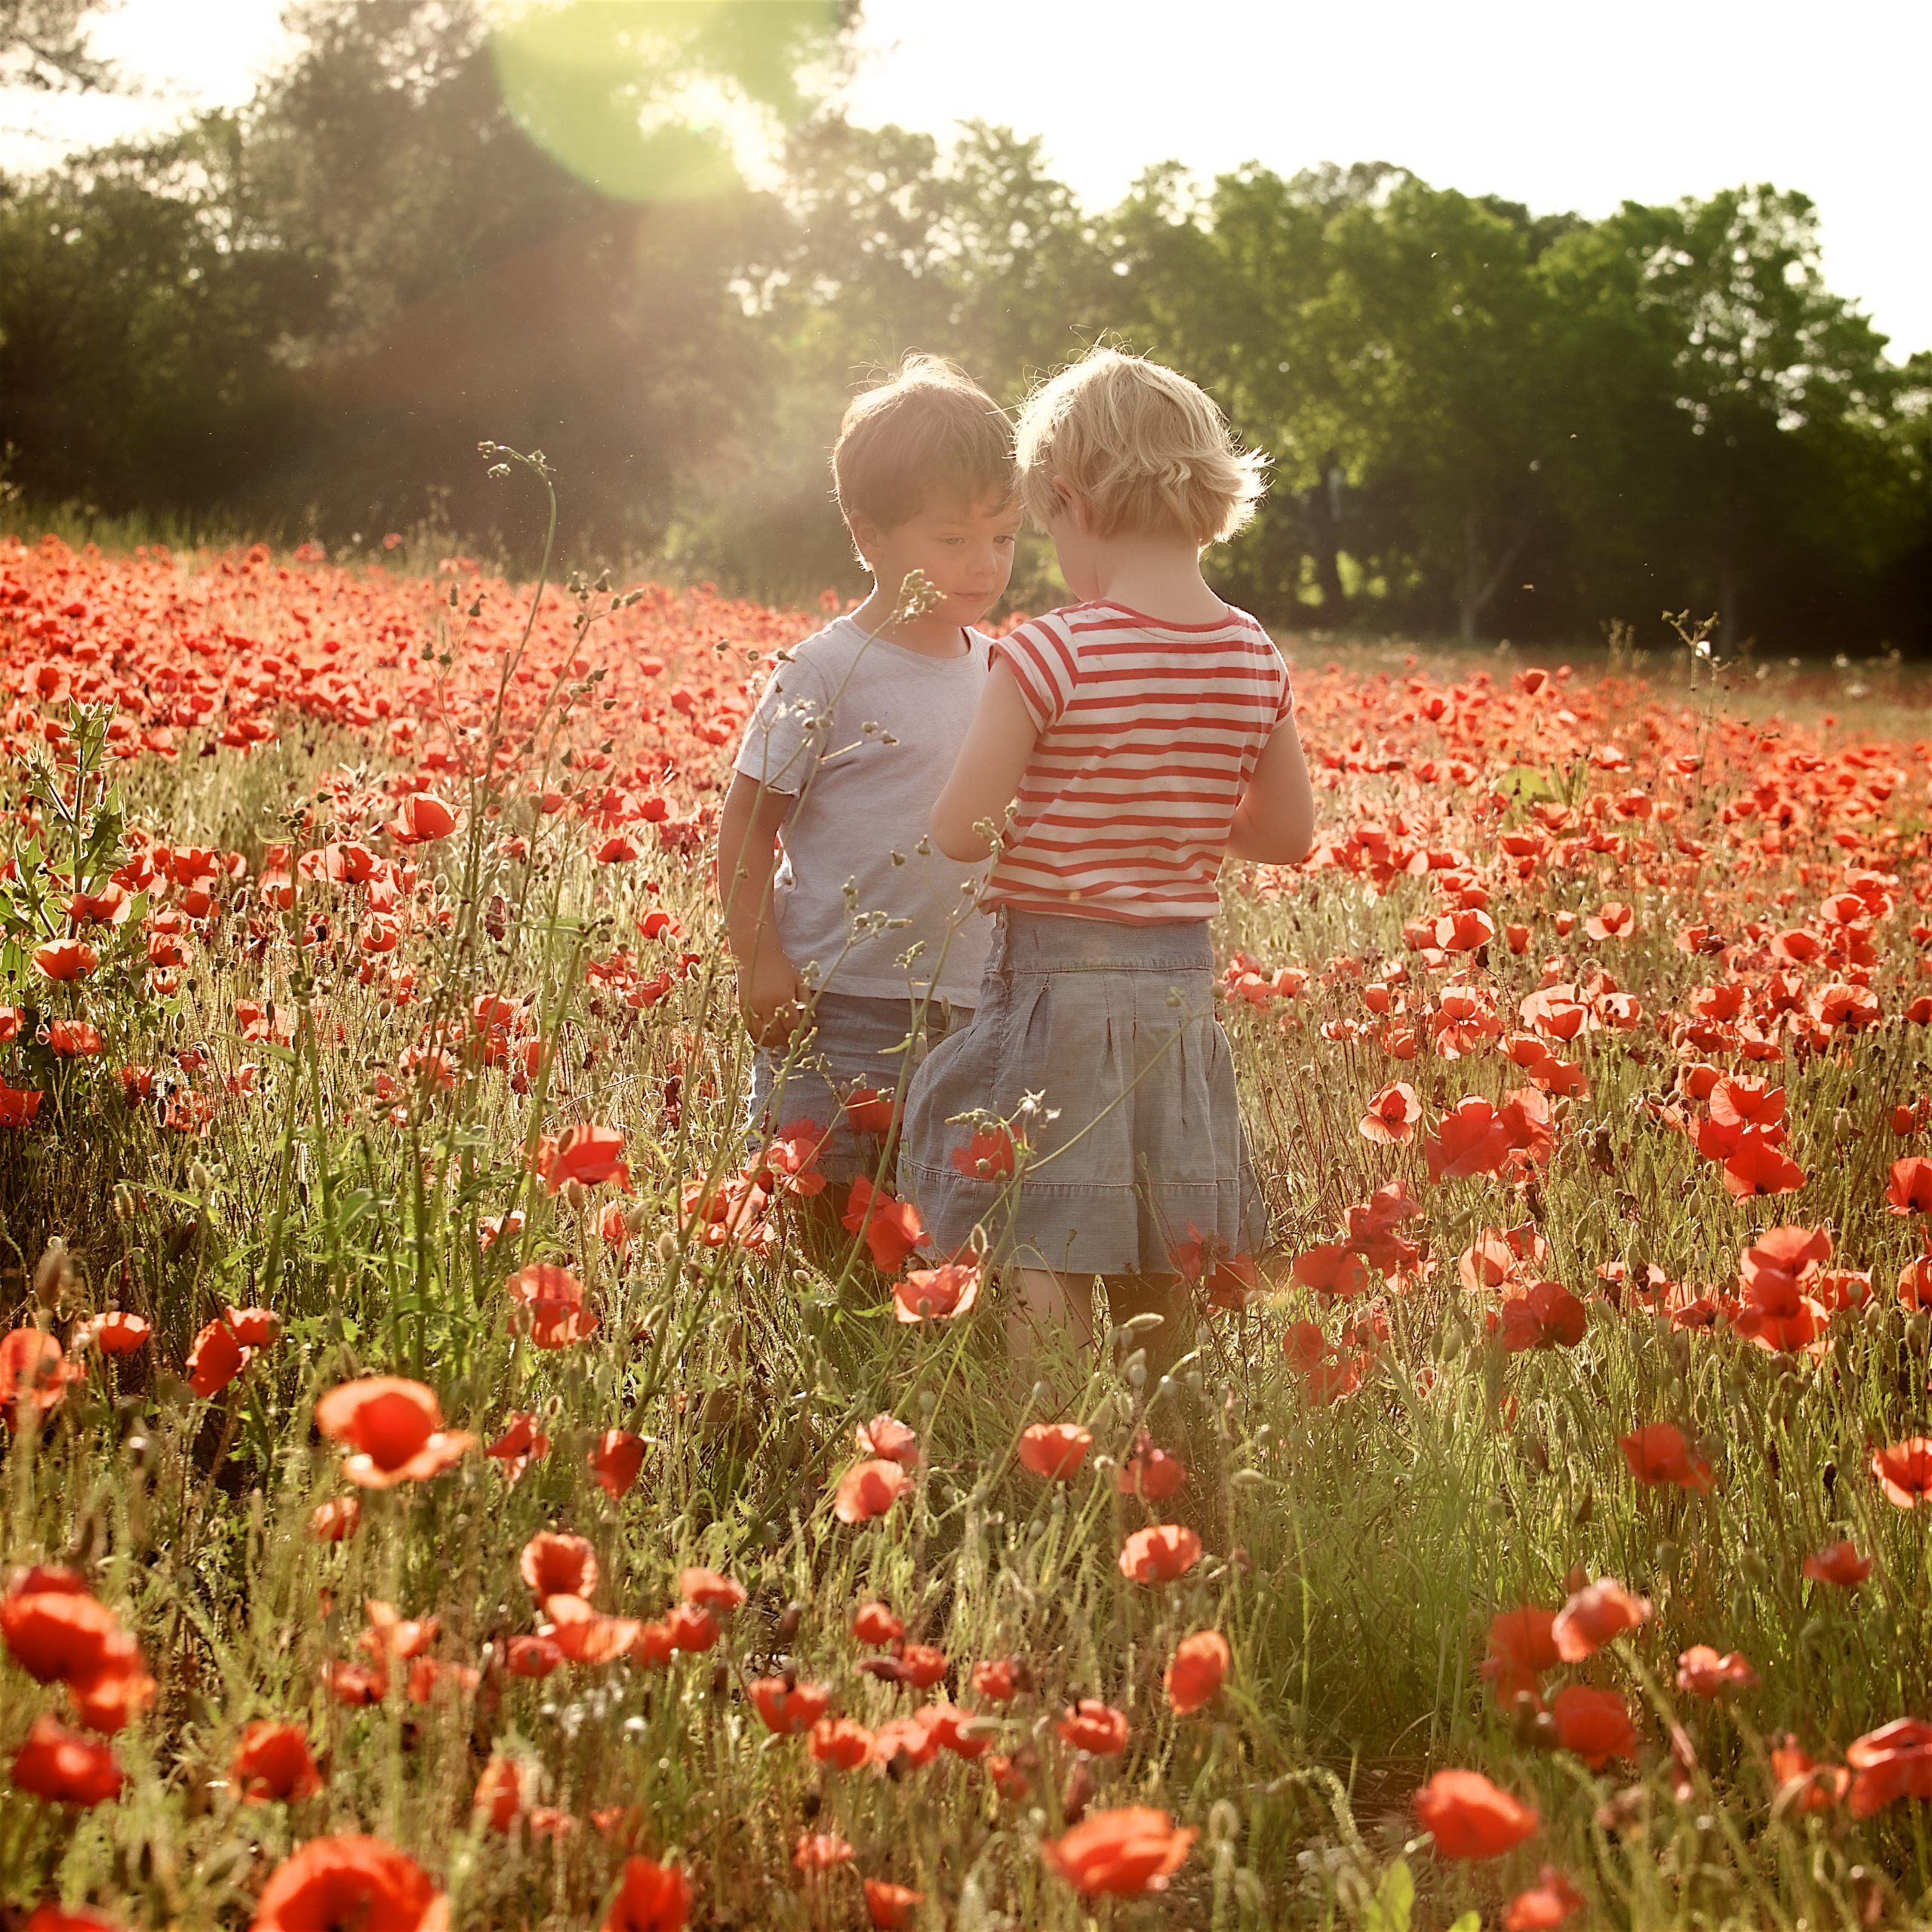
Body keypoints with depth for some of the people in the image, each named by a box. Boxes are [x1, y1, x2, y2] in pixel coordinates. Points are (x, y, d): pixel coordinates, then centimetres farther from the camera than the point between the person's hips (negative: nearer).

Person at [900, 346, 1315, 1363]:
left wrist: (1040, 809, 4)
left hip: (1055, 983, -6)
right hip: (1181, 986, 6)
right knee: (1156, 1288, 16)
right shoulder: (1255, 661, 1)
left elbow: (961, 832, -16)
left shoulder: (1052, 653, -16)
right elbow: (1288, 832, 10)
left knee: (1044, 1281, -4)